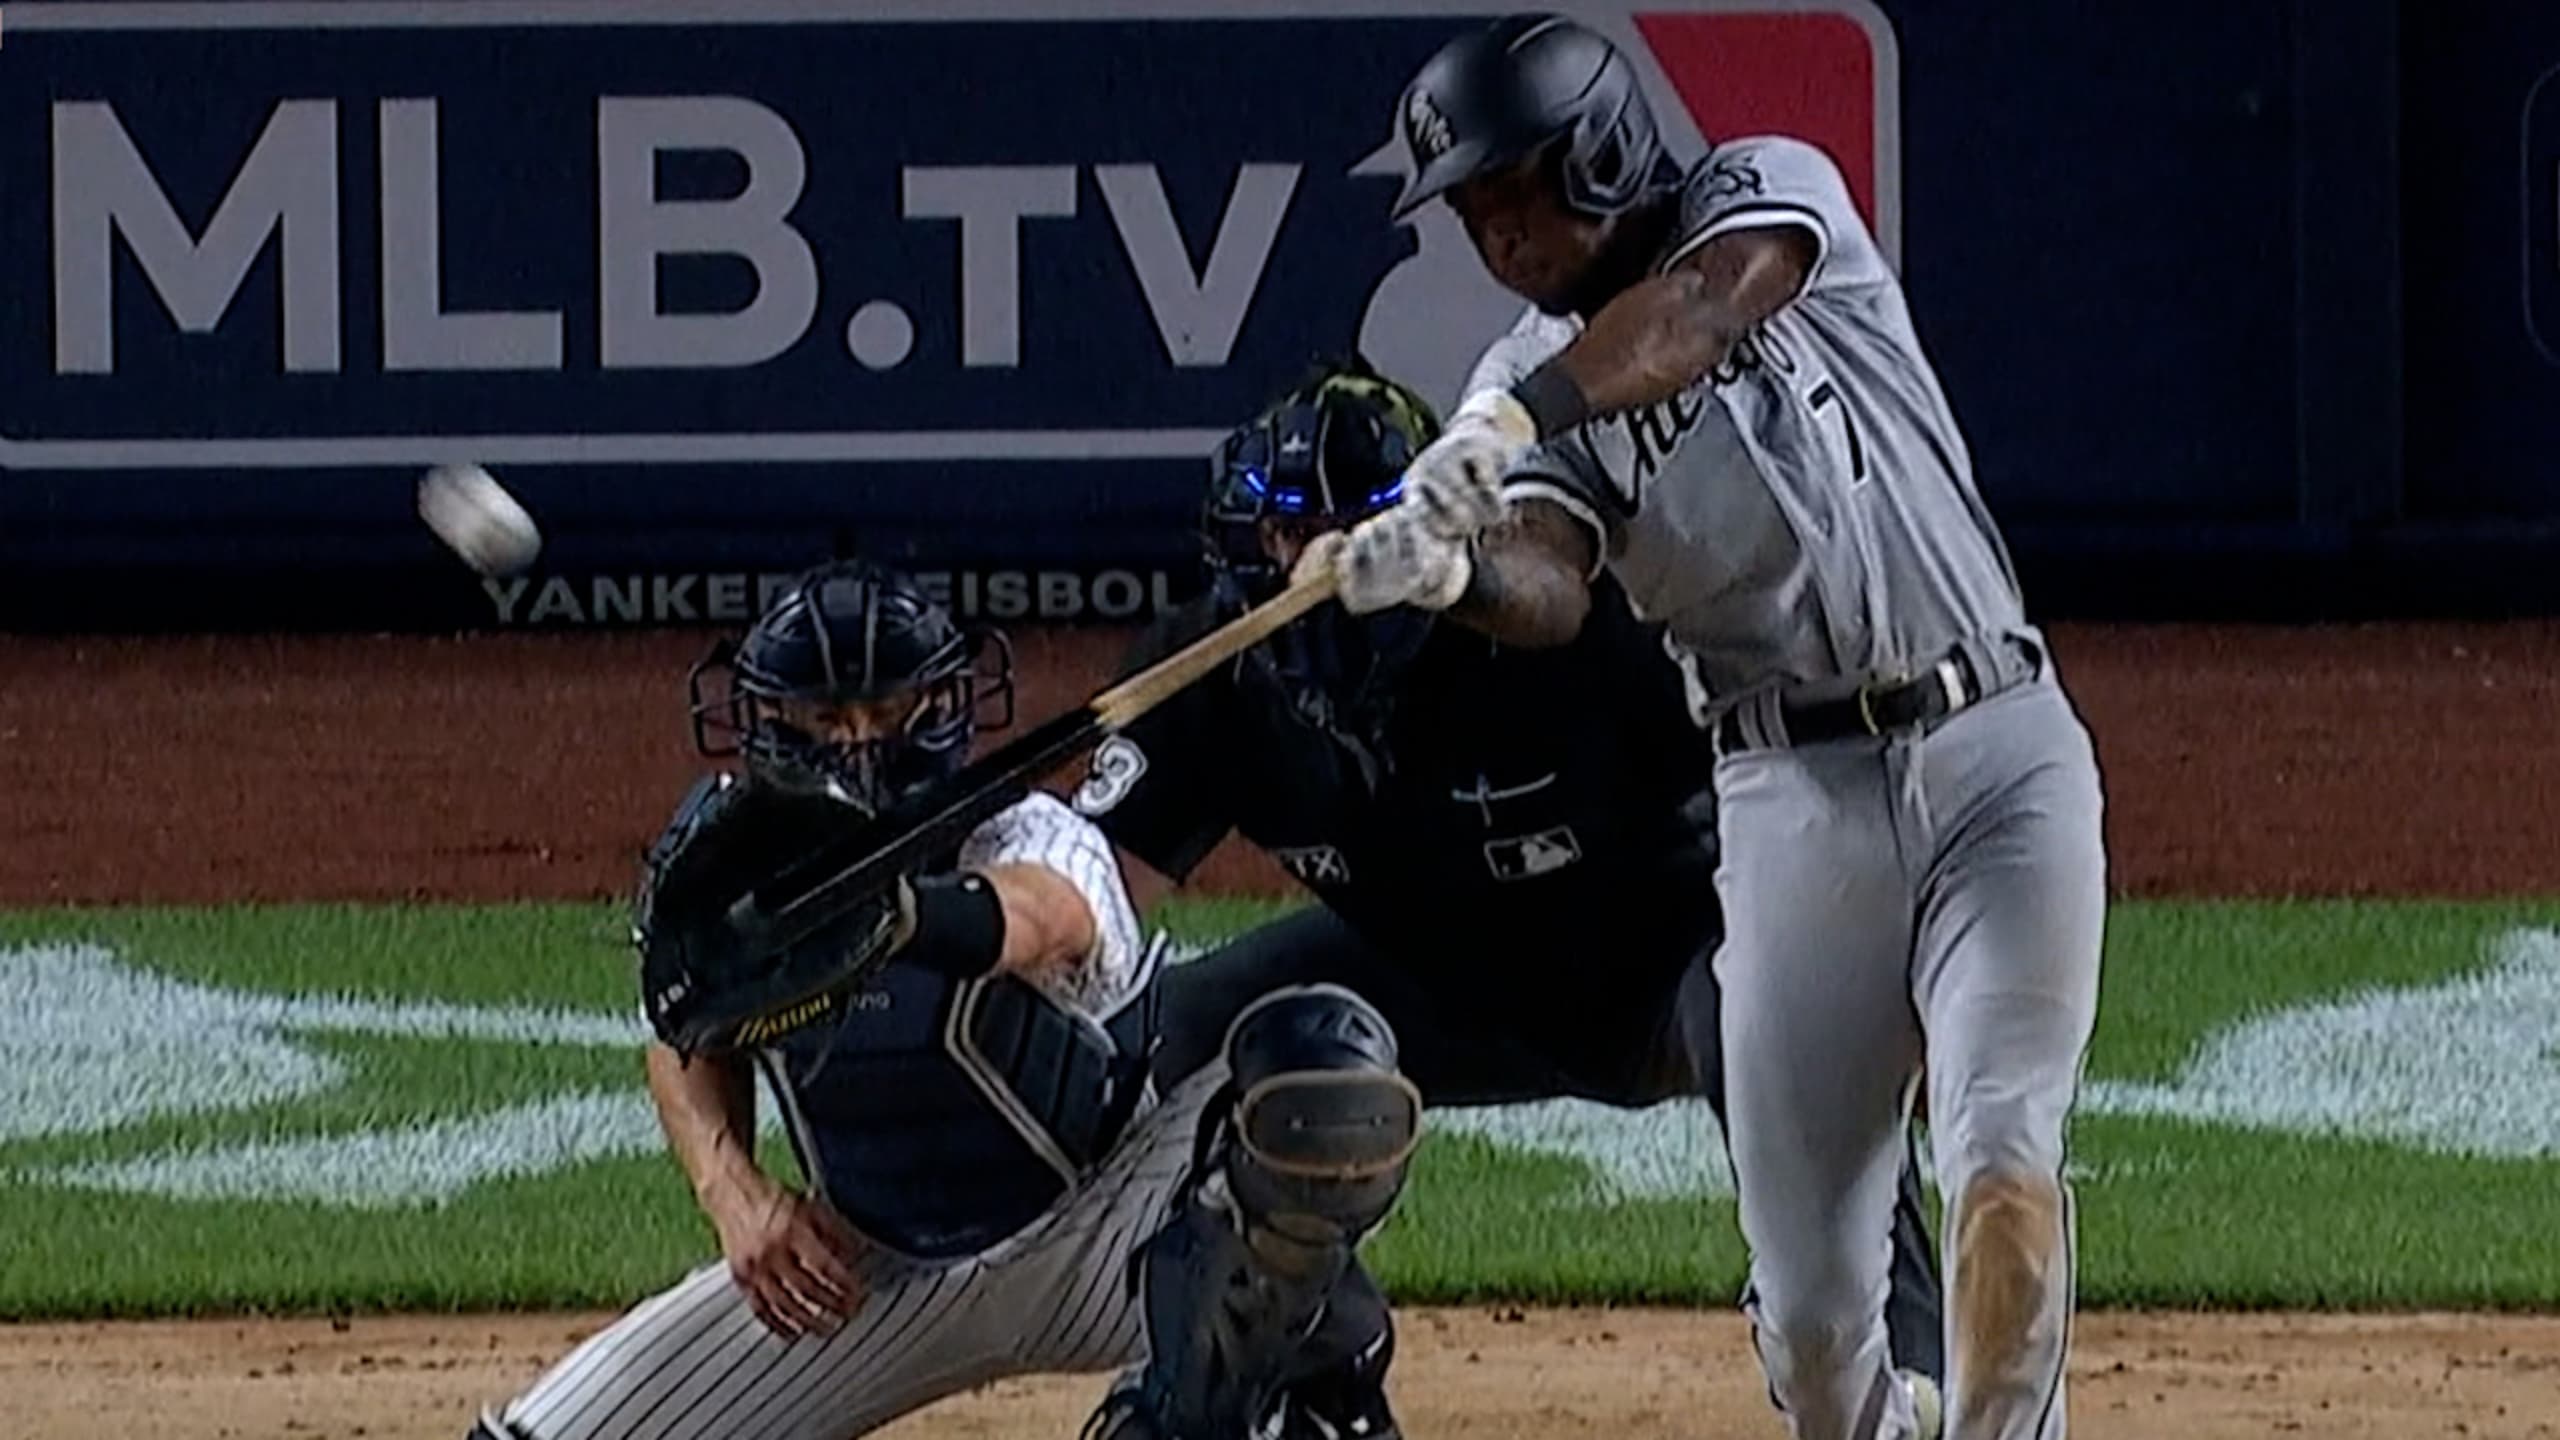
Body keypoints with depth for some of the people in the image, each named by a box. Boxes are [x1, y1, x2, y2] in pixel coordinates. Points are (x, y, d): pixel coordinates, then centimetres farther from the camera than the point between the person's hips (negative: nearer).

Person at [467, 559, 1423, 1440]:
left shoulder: (1032, 838, -27)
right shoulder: (720, 862, -11)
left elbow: (1047, 915, -55)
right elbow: (689, 1047, 9)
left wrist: (902, 917, -78)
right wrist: (735, 1197, -12)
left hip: (1093, 1247, -5)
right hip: (872, 1275, 5)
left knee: (1320, 1059, -35)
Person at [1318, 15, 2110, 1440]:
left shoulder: (1771, 192, -2)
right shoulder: (1525, 375, 5)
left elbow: (1704, 305, -27)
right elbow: (1549, 595, -14)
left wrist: (1517, 419, -42)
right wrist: (1444, 569, -38)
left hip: (1998, 748, -3)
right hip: (1793, 798, 3)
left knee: (2000, 1151, -20)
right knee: (1809, 1283, 0)